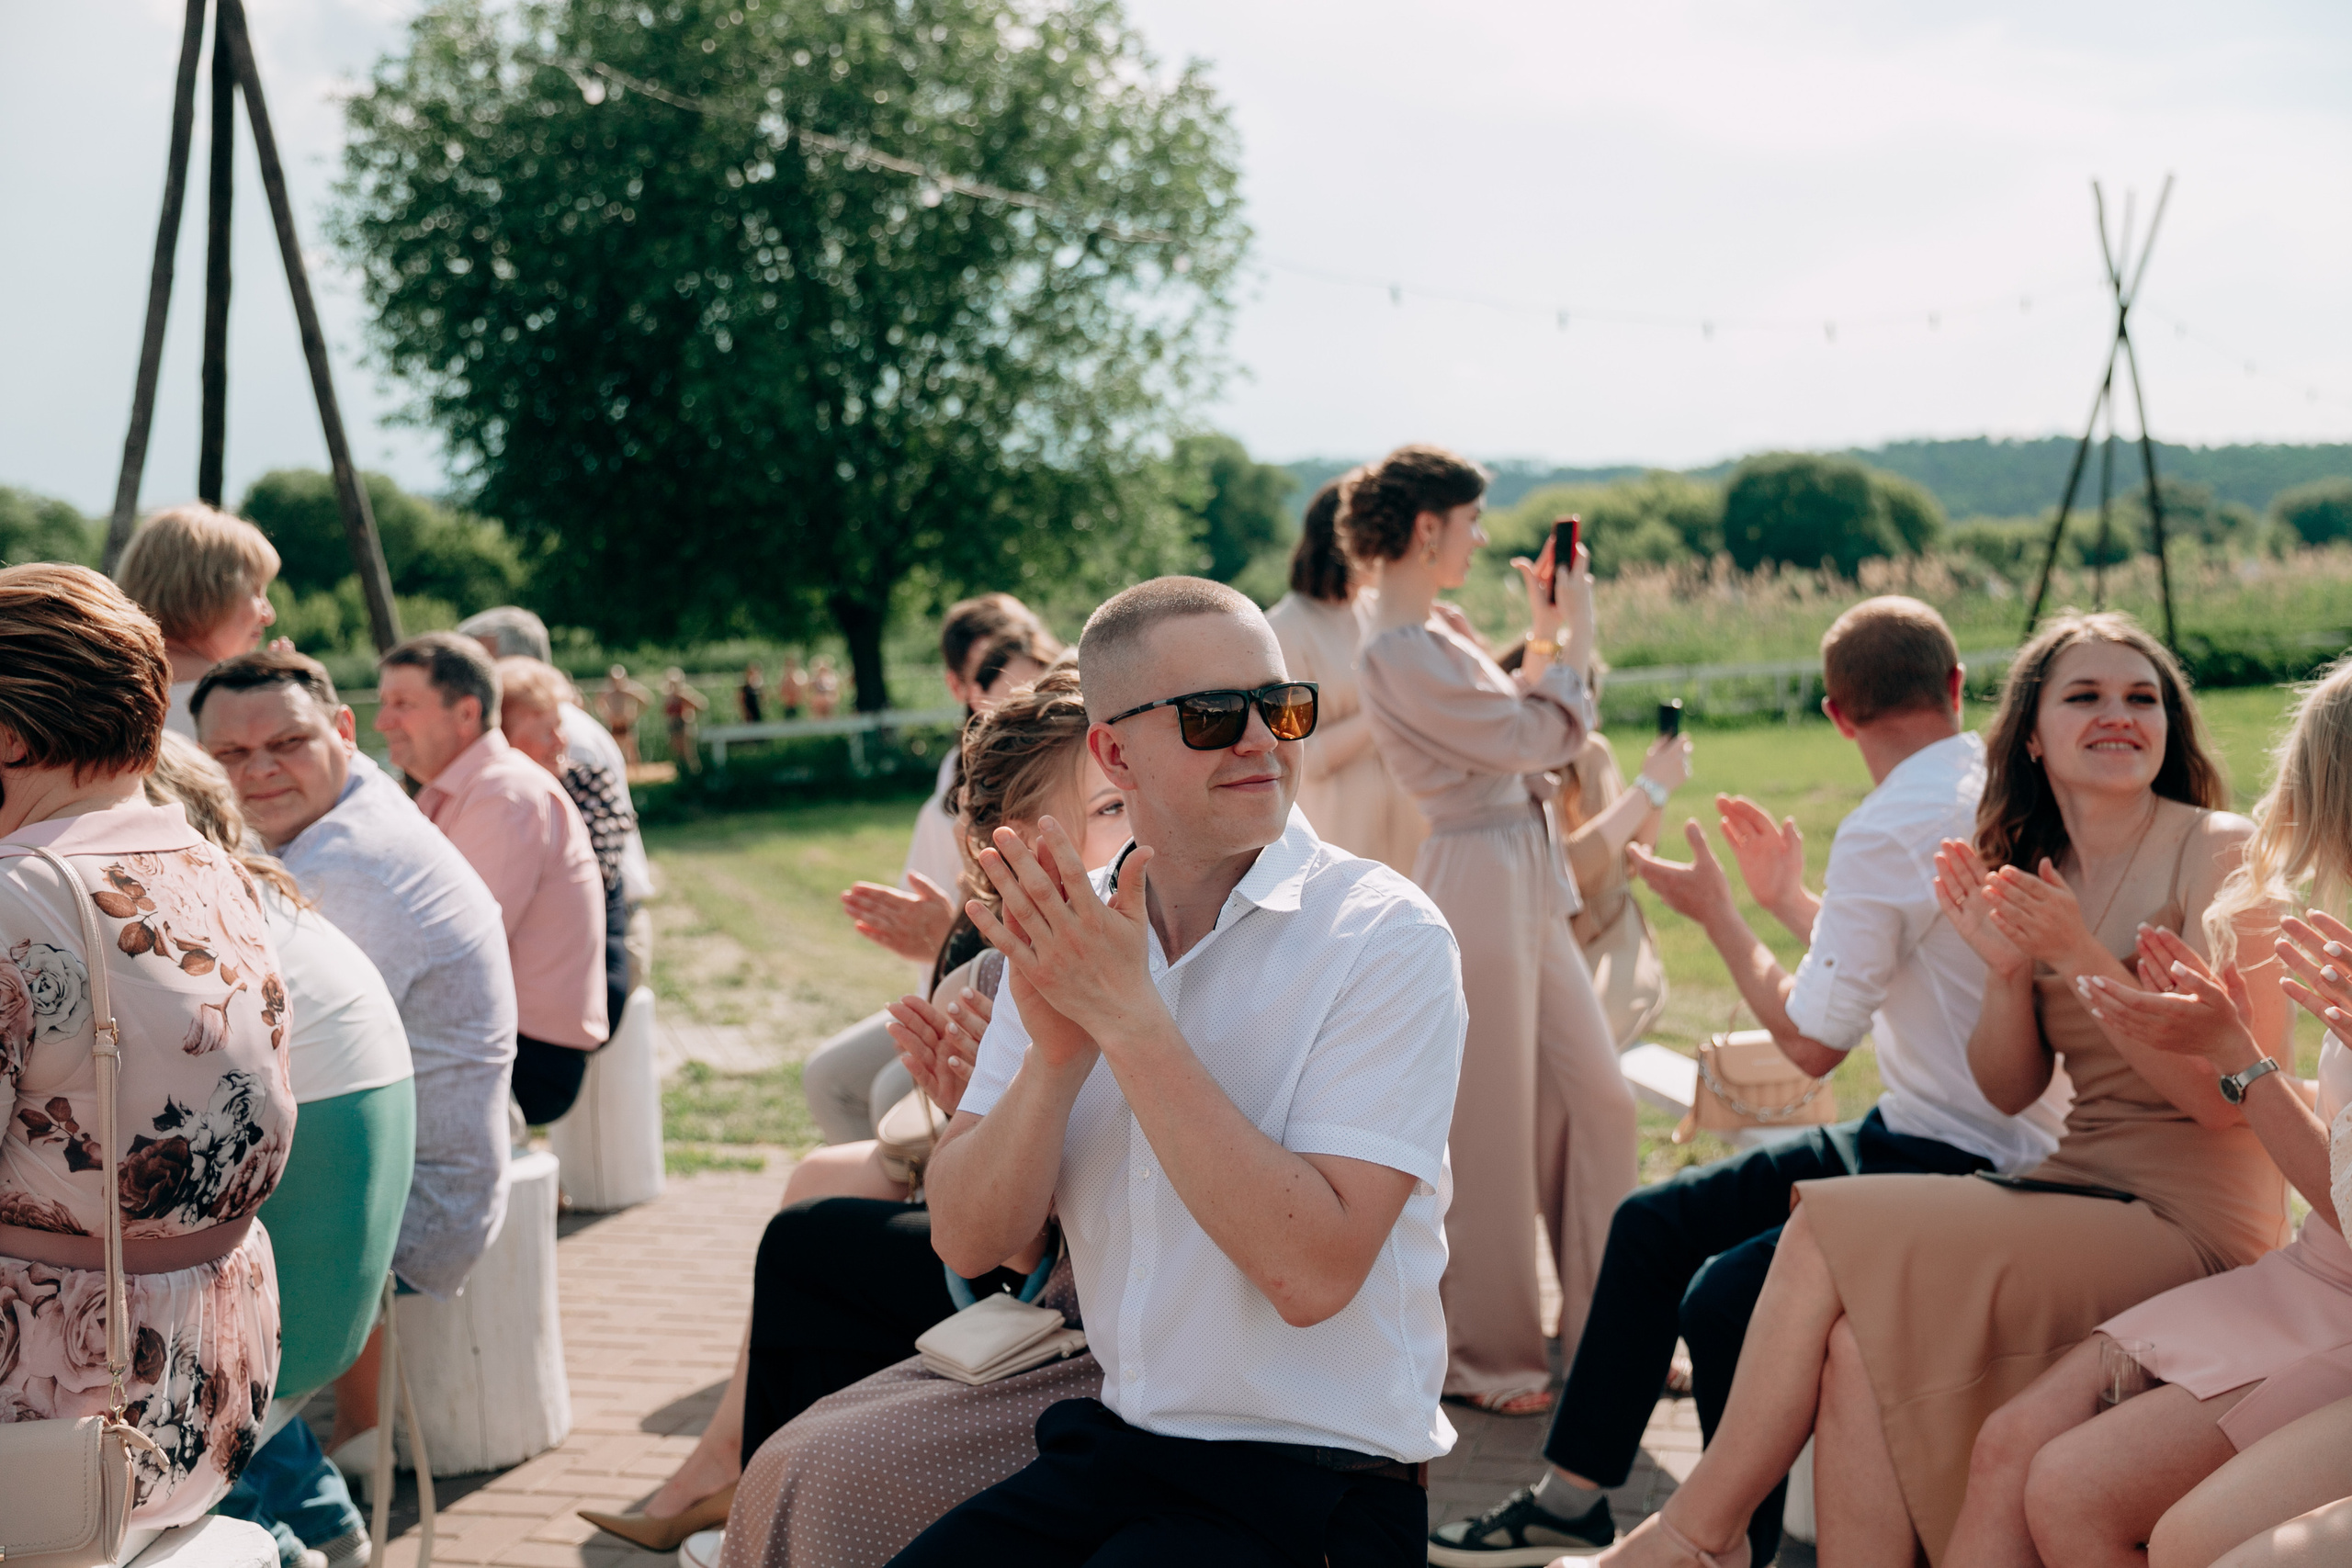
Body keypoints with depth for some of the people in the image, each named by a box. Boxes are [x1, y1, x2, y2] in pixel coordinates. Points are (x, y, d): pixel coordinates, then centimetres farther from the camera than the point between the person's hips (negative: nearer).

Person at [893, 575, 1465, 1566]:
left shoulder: (1386, 935, -13)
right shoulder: (1070, 929, 3)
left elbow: (1312, 1271, -22)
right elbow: (969, 1243, -2)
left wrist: (1129, 1017, -23)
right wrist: (1058, 1051, -19)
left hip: (1316, 1480, -4)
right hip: (1114, 1444, 5)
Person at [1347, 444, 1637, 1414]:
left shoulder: (1437, 631, 12)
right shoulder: (1402, 652, -18)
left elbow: (1521, 725, 17)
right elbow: (1533, 737, -16)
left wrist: (1545, 634, 14)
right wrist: (1572, 632, -5)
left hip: (1525, 880, 10)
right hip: (1477, 885, -10)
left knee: (1597, 1097, 12)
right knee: (1489, 1129, 1)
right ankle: (1482, 1358, 16)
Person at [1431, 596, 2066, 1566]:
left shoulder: (1890, 828, -20)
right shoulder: (1992, 793, 7)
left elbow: (1811, 1041, -16)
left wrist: (1716, 910, -3)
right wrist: (1788, 899, 25)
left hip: (1955, 1166, -10)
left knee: (1728, 1297, -27)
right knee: (1652, 1224, 12)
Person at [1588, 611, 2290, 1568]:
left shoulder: (2219, 852, -9)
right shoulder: (2038, 867, 12)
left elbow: (2228, 1094, -15)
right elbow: (2009, 1090, 10)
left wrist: (2082, 958, -22)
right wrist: (2007, 970, -9)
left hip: (2193, 1228, -6)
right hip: (2079, 1193, 6)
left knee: (1828, 1233, -19)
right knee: (1856, 1340, -23)